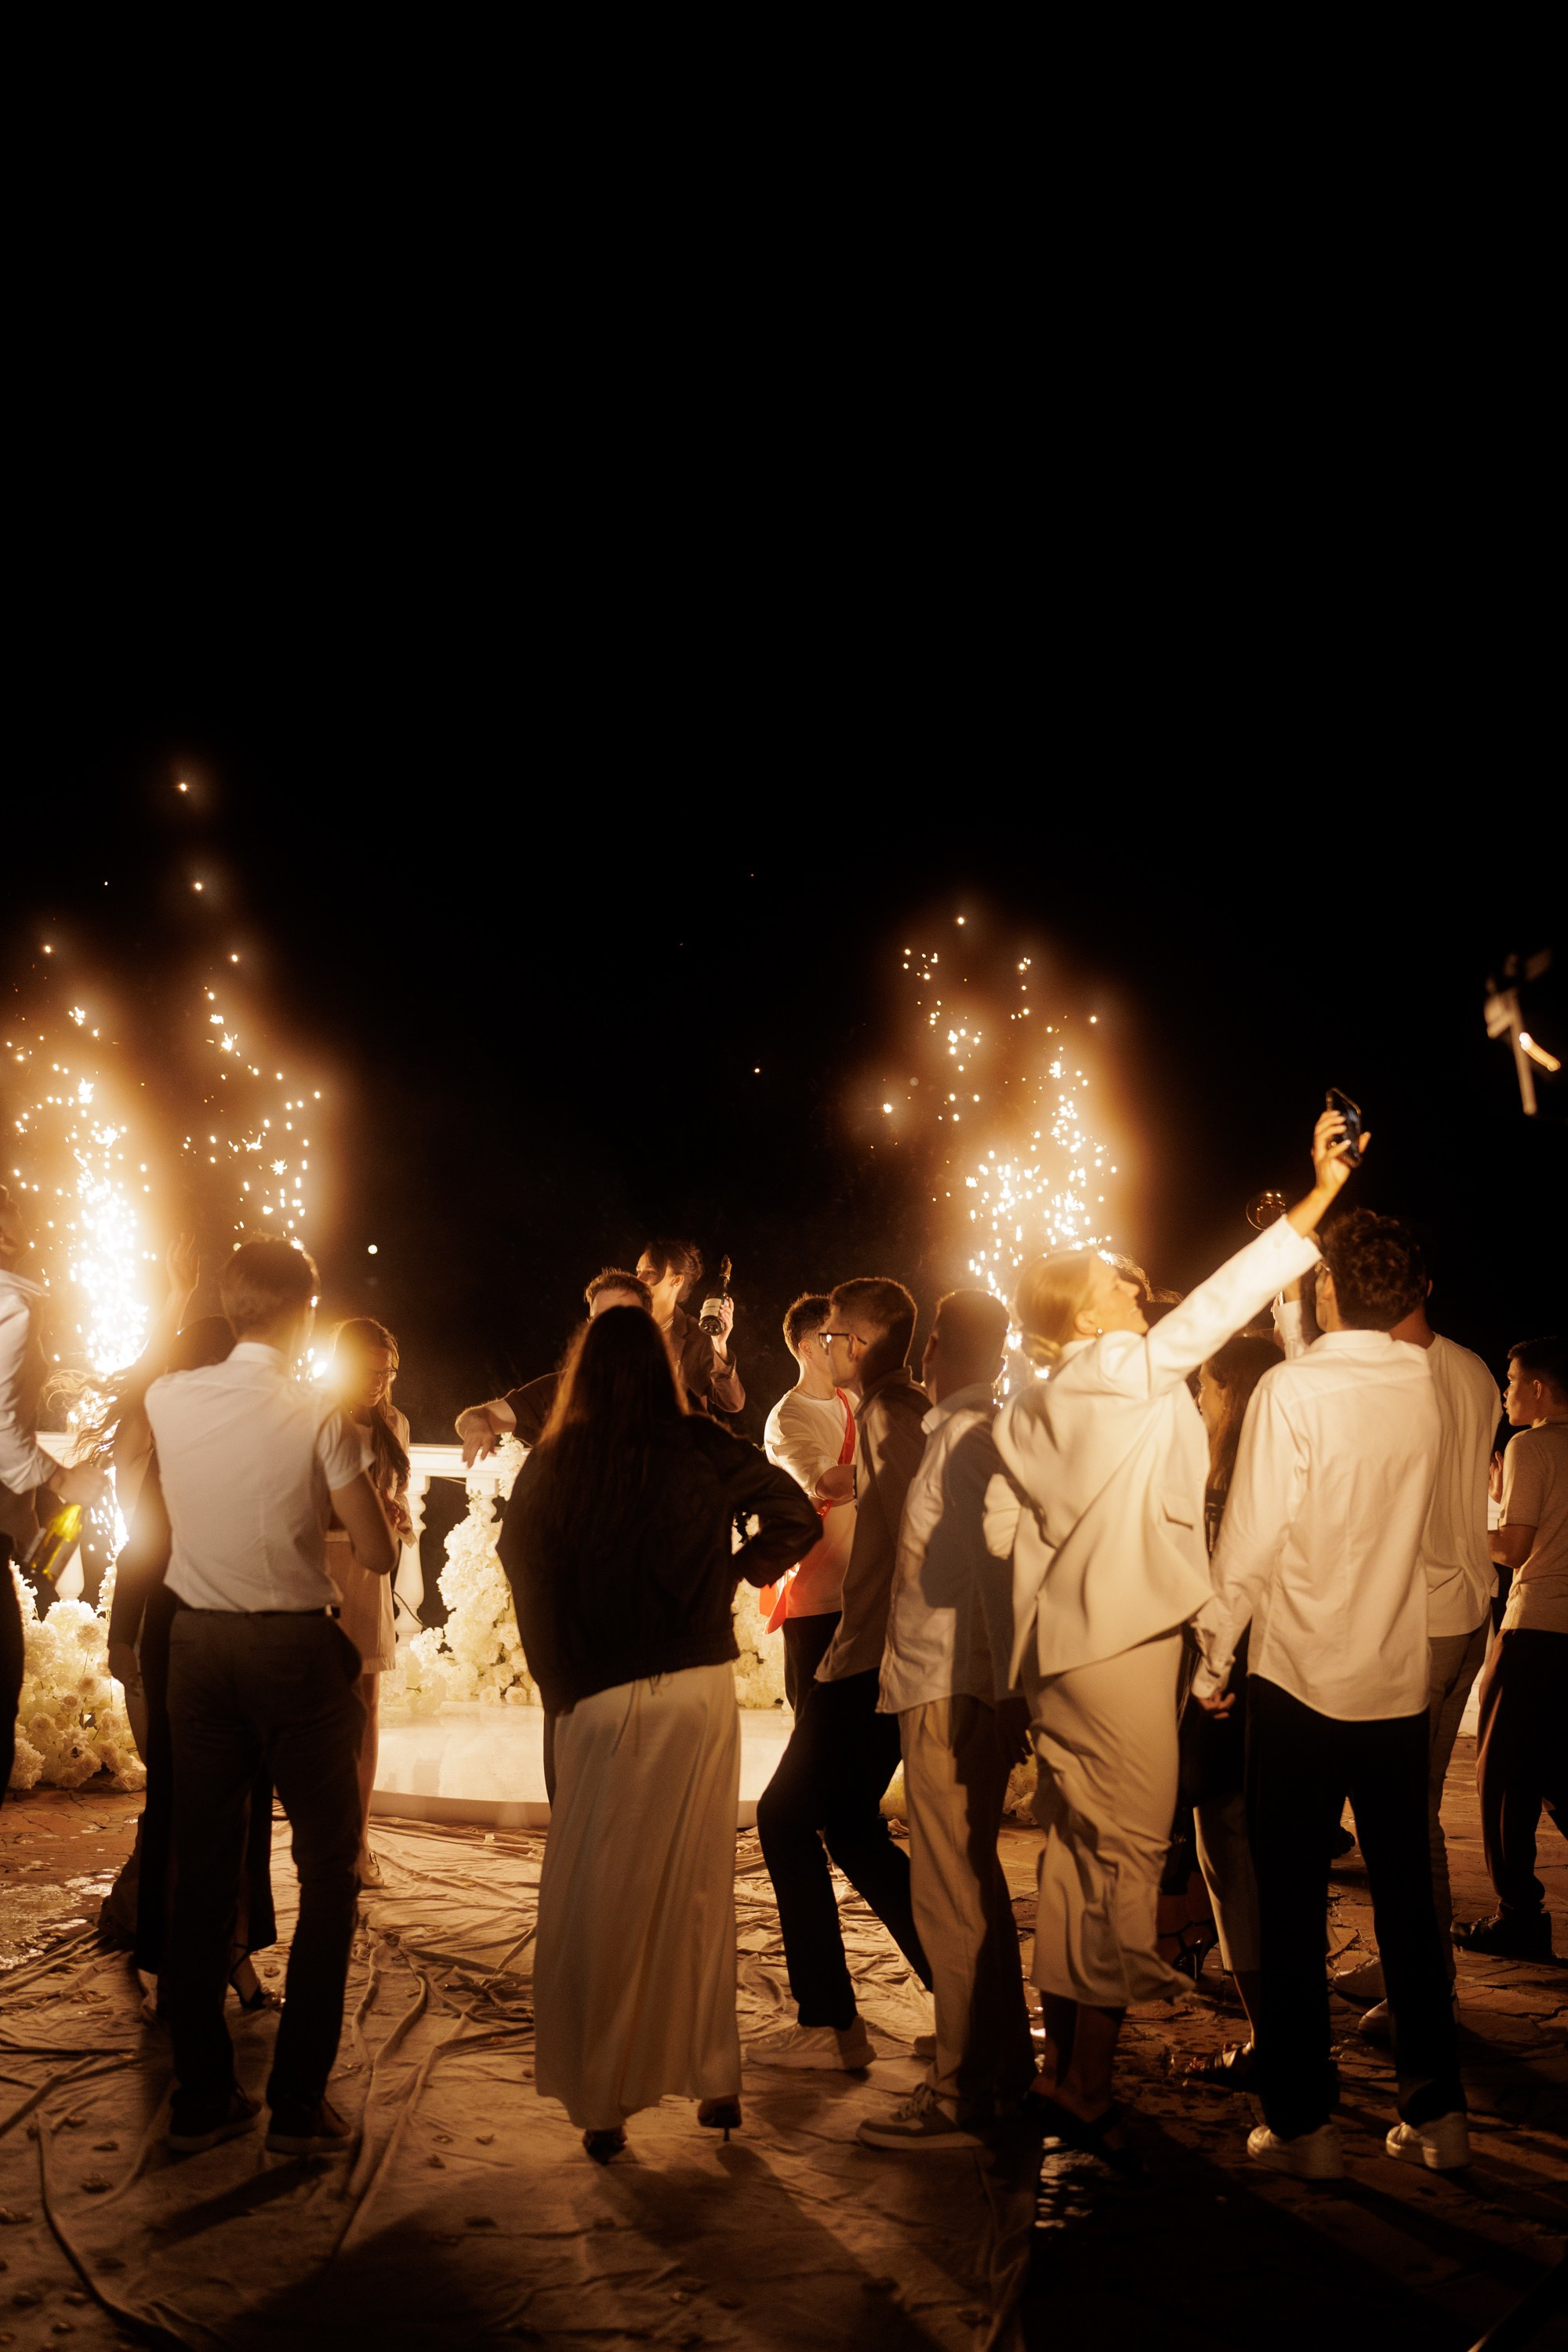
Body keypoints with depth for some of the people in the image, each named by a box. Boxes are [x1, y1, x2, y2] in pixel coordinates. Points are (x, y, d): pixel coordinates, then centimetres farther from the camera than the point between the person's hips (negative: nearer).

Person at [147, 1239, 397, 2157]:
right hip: (296, 1649, -4)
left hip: (198, 1645, 4)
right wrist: (396, 1522, 10)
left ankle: (202, 2096, 19)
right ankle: (300, 2100, 8)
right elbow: (378, 1554, -11)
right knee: (329, 1870, 8)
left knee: (205, 1870, 12)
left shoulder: (169, 1400, -1)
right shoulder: (319, 1416, -12)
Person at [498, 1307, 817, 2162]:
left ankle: (603, 2101, 12)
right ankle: (715, 2081, 23)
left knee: (598, 1899, 8)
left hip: (602, 1704, -2)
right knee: (700, 1885, 15)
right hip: (701, 1690, 2)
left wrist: (561, 1687, 5)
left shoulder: (554, 1464, -6)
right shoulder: (703, 1450, -3)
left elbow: (524, 1567, -4)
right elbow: (797, 1518, 0)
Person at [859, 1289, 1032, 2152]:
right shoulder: (970, 1434, 14)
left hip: (953, 1697, -10)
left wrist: (1000, 1700, -22)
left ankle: (961, 2096, 5)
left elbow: (1000, 1565, -21)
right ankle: (1001, 2069, 30)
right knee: (975, 1884, 19)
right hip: (957, 1693, 10)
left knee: (950, 1894, -3)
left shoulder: (965, 1438, -15)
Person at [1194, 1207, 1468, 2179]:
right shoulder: (1426, 1388, 0)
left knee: (1293, 1908, 5)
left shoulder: (1293, 1389, -15)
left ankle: (1306, 2123, 10)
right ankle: (1437, 2111, 20)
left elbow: (1251, 1544, -15)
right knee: (1408, 1899, 14)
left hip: (1302, 1681, -5)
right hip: (1401, 1684, 5)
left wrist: (1213, 1661, -2)